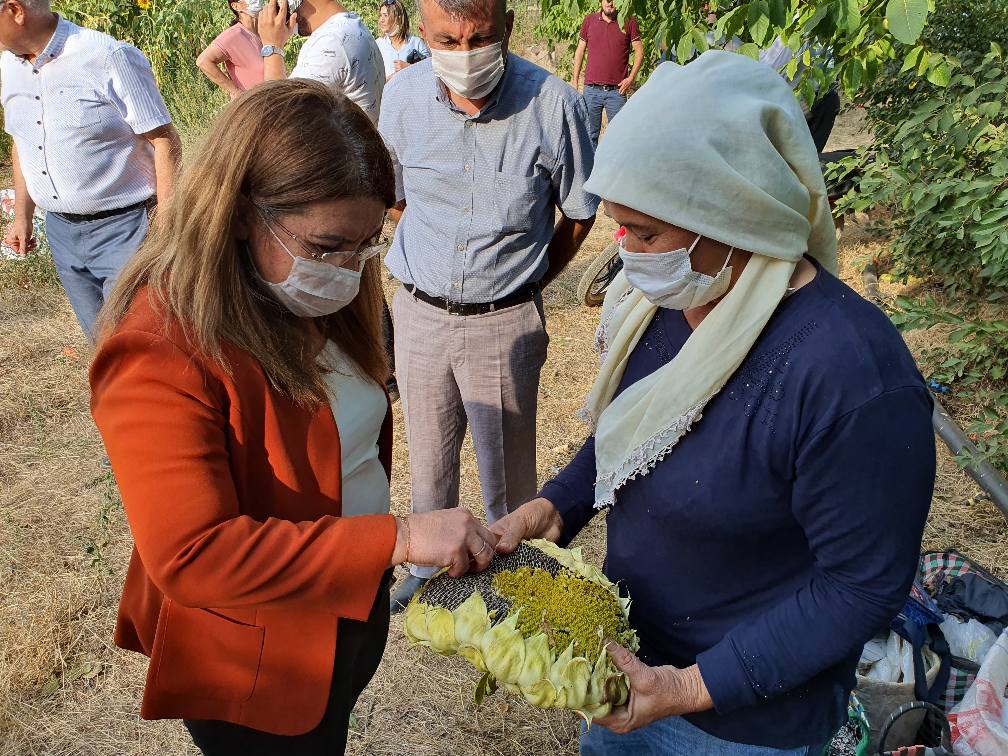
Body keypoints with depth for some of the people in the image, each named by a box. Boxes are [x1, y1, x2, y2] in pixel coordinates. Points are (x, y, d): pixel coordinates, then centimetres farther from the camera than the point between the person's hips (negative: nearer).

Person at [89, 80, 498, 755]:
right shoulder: (160, 354, -30)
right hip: (256, 671, -7)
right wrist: (398, 538, -37)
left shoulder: (320, 298, -5)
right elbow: (192, 555, -35)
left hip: (355, 610, 7)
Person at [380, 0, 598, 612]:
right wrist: (438, 258, 11)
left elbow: (579, 215, -1)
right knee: (429, 456, 20)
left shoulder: (554, 104, -16)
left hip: (505, 322, -3)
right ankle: (429, 562, 43)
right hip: (419, 310, 3)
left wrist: (519, 280, 4)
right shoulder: (403, 97, -7)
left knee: (507, 467, 10)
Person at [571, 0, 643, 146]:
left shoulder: (629, 22, 3)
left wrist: (631, 78, -6)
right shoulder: (589, 20, 8)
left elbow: (639, 51, 5)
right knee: (590, 135, 5)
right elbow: (580, 51, 13)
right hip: (591, 89, 1)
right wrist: (575, 80, 9)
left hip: (616, 91, -1)